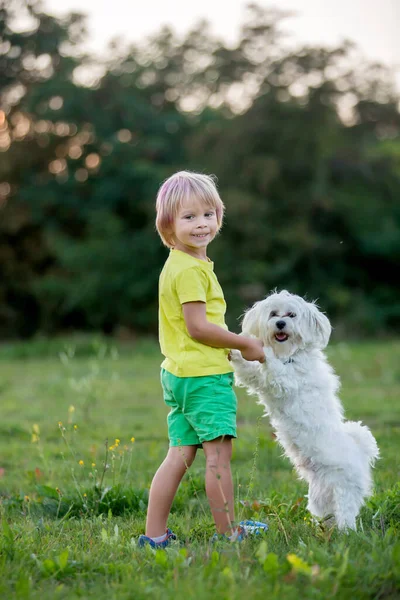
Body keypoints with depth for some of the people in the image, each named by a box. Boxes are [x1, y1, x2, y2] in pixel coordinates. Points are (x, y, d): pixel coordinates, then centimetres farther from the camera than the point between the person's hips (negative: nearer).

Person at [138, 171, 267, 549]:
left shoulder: (179, 264, 16)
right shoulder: (190, 269, -16)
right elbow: (198, 327, -20)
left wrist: (233, 343, 15)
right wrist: (245, 344, -10)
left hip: (179, 374, 10)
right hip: (203, 374, -10)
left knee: (180, 454, 10)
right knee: (218, 452, -3)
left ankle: (154, 535, 11)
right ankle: (228, 532, 4)